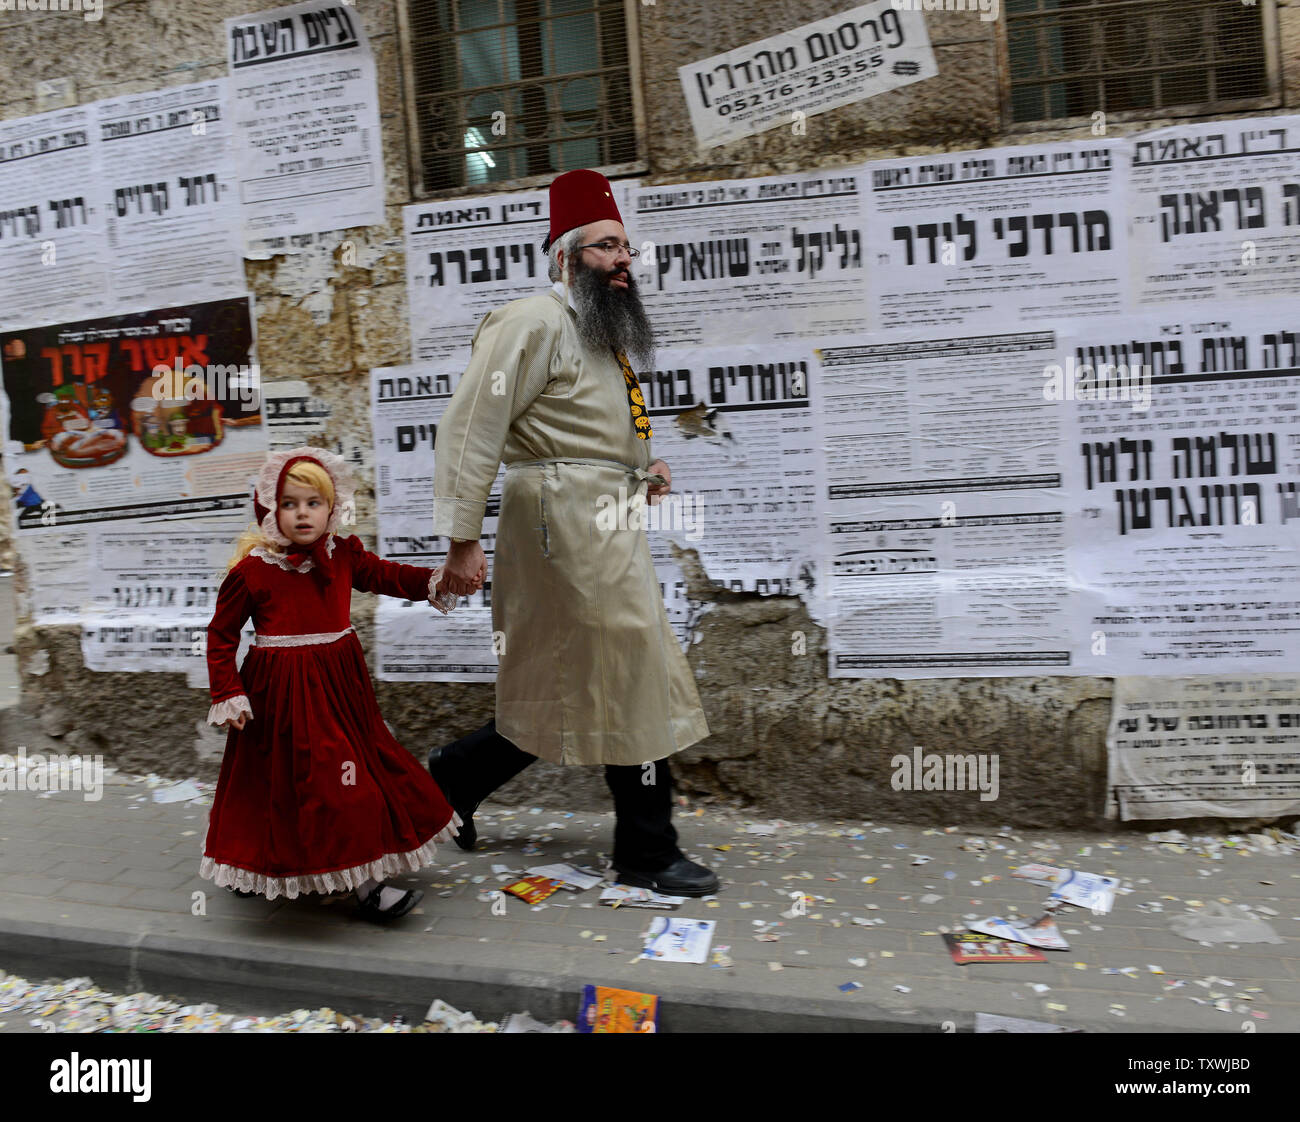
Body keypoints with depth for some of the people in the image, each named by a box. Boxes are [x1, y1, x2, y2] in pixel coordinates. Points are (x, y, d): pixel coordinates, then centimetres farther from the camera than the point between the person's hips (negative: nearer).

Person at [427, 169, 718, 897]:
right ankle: (649, 855, 13)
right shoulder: (534, 324, -10)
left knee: (566, 691, 13)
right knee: (633, 680, -3)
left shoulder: (607, 334, 20)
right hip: (568, 523, -10)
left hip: (609, 524, 10)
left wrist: (641, 469, 11)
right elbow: (472, 429, -16)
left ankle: (451, 780, 29)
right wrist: (462, 540, -21)